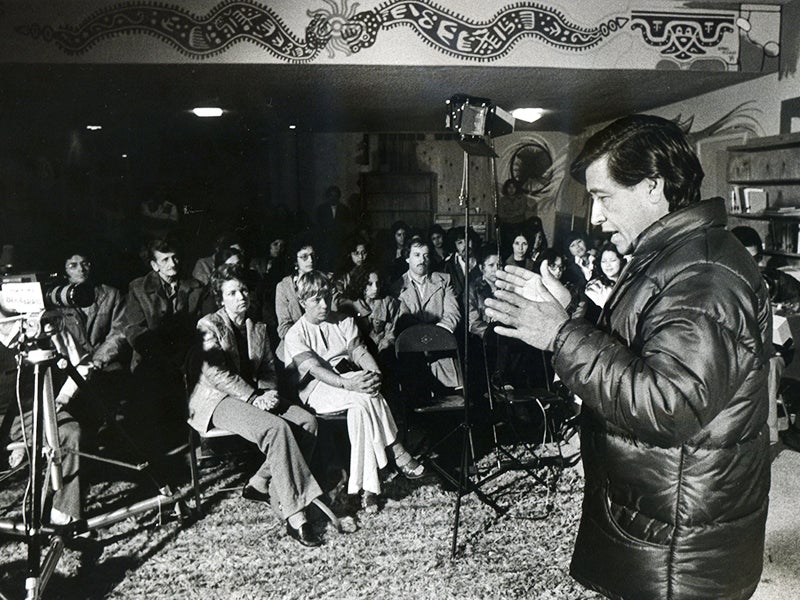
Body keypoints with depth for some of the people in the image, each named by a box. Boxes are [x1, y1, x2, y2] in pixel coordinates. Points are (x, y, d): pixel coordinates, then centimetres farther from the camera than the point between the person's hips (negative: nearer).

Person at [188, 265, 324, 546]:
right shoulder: (209, 327, -5)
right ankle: (294, 515, -31)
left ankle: (260, 485, -9)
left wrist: (269, 392, -5)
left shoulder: (257, 328, 16)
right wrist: (254, 397, -20)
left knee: (308, 422, -16)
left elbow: (269, 367, 16)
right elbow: (216, 374, -14)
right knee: (277, 428, -32)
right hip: (218, 400, -7)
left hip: (254, 395, 7)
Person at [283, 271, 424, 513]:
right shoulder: (295, 334, 1)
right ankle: (397, 454, -23)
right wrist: (346, 384, -35)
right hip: (317, 390, -4)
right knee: (367, 396, -33)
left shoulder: (344, 322, 16)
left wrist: (375, 373, -23)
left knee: (361, 406, -33)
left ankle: (367, 486, -30)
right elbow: (314, 368, -16)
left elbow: (359, 352, 1)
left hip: (351, 381, 4)